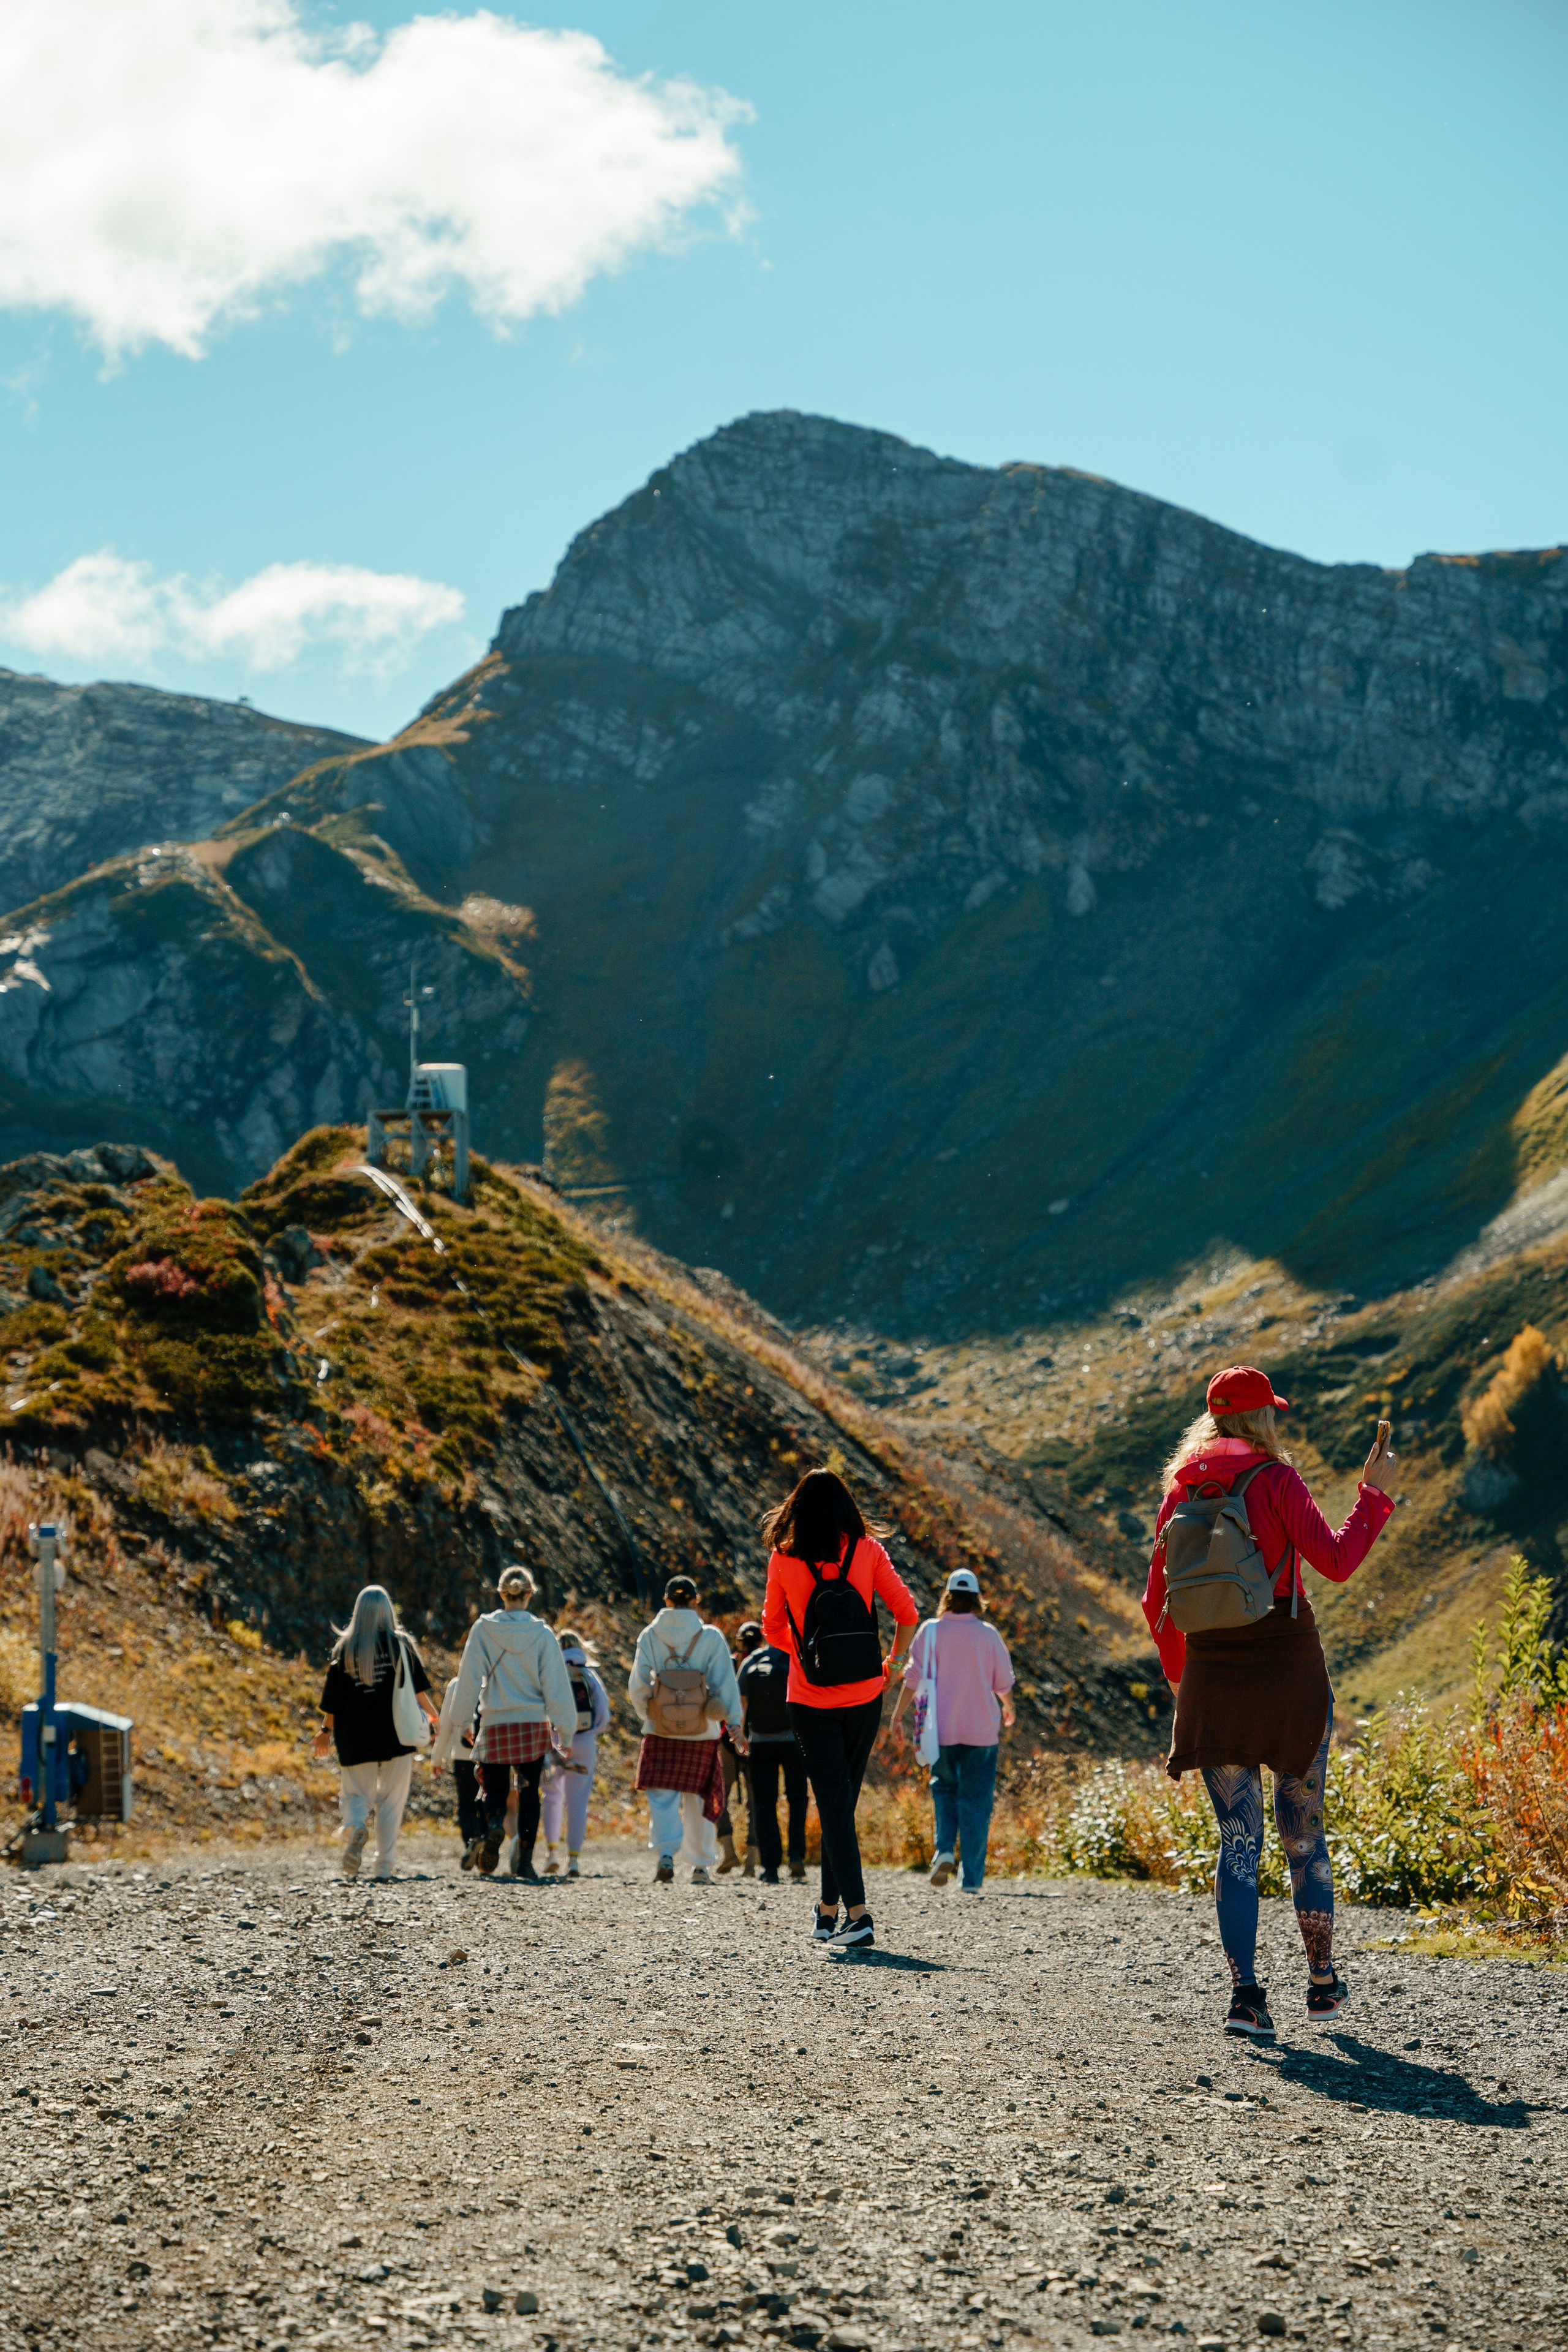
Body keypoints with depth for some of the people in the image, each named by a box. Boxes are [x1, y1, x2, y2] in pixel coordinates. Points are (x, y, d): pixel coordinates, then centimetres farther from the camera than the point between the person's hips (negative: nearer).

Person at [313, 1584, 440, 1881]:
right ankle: (385, 1865, 1)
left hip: (355, 1739, 0)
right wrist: (434, 1717, 13)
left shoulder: (344, 1648, 3)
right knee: (391, 1801, 6)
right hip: (396, 1737, 0)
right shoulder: (400, 1644, 0)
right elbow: (419, 1689, -1)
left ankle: (355, 1826, -25)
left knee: (356, 1795, 8)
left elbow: (332, 1698, 5)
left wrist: (326, 1730, 18)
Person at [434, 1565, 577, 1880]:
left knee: (494, 1791, 6)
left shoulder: (483, 1629, -3)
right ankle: (525, 1860, 6)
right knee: (529, 1794, 11)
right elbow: (556, 1685, -2)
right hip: (534, 1725, 0)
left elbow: (468, 1680, -3)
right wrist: (566, 1729, 4)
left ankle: (493, 1827, -26)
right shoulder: (542, 1634, -3)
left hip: (495, 1726, 0)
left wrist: (455, 1721, 5)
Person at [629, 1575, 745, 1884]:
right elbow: (724, 1682, -5)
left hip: (660, 1730, 0)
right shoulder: (711, 1637, -1)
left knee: (662, 1796, -1)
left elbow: (637, 1684, 1)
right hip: (701, 1731, 0)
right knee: (698, 1800, 12)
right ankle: (701, 1864, 17)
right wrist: (734, 1724, -6)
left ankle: (665, 1854, -22)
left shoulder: (650, 1636, 1)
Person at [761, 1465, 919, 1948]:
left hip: (811, 1700, -2)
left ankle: (857, 1914, -12)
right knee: (843, 1800, 15)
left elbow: (773, 1629, 5)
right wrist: (892, 1664, 10)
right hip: (864, 1696, 2)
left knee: (833, 1803, -1)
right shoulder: (866, 1550, -2)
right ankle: (829, 1907, 21)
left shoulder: (784, 1560, -4)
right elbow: (907, 1613, -4)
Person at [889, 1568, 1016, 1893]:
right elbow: (1003, 1682, 6)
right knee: (976, 1799, 5)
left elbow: (914, 1678, -3)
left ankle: (945, 1850, -4)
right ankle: (972, 1878, 2)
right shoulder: (988, 1634, -3)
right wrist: (1008, 1708, 26)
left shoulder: (931, 1631, -4)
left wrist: (897, 1714, 8)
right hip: (981, 1729, -1)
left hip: (942, 1729, 1)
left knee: (944, 1789, 20)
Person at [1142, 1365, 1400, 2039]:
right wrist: (1375, 1494, -1)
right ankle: (1323, 1979, 20)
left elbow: (1157, 1602, 10)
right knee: (1303, 1832, 11)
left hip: (1213, 1677, 3)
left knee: (1239, 1839, 3)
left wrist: (1178, 1677, 24)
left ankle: (1246, 1994, -8)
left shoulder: (1182, 1491, 8)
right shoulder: (1274, 1478, -5)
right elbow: (1336, 1561, -13)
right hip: (1290, 1673, -3)